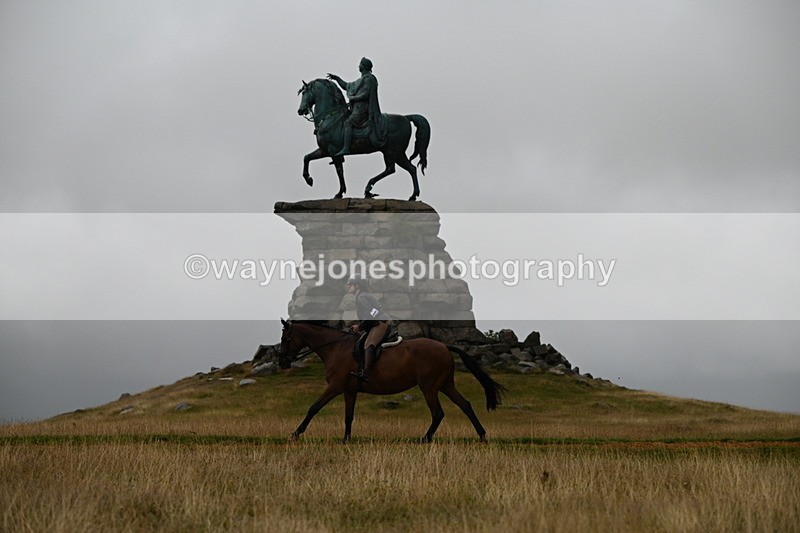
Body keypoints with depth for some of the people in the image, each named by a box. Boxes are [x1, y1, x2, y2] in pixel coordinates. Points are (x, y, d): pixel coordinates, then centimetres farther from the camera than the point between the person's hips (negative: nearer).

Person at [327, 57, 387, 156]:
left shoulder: (368, 78, -9)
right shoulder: (361, 80, 23)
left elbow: (366, 94, -19)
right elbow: (347, 86, 31)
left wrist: (353, 98, -11)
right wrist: (337, 78, 26)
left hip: (363, 108, -11)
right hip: (358, 107, 11)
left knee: (348, 123, -23)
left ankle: (346, 148, -33)